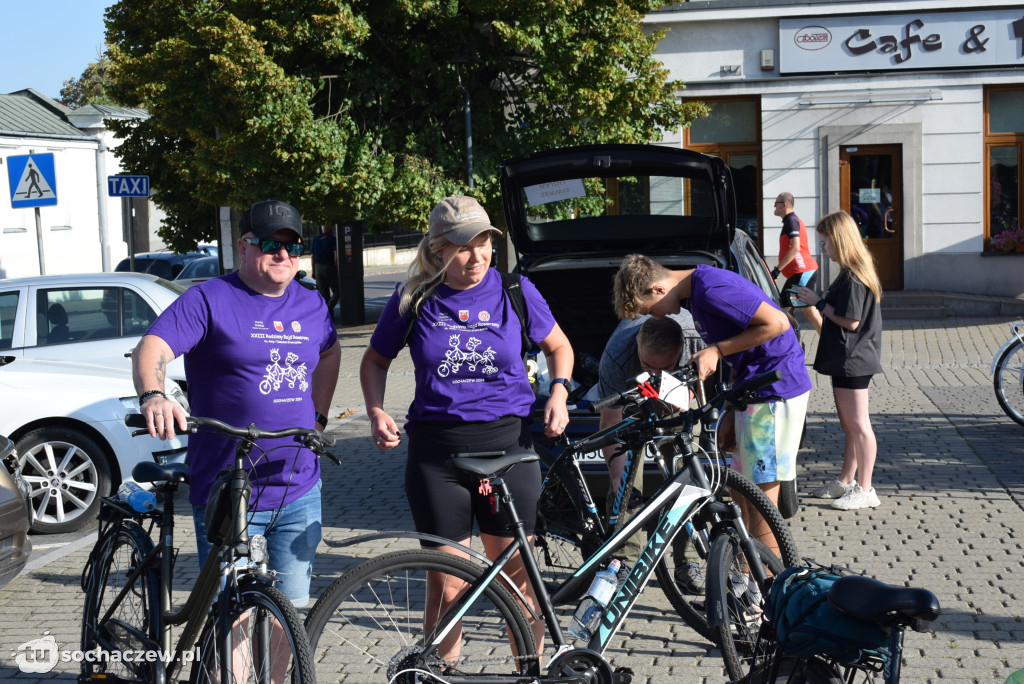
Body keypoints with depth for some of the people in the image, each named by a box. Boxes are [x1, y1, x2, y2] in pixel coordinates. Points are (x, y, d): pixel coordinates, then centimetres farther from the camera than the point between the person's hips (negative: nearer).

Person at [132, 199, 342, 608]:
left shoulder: (311, 305, 11)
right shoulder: (210, 299, -6)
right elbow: (152, 348, -18)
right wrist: (153, 397, -39)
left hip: (300, 493, 5)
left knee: (293, 608, 12)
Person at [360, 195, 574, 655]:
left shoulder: (513, 290, 1)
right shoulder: (414, 299, 1)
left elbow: (559, 346, 16)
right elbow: (375, 361, 14)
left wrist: (558, 393, -2)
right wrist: (377, 414, -3)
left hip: (508, 445, 0)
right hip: (437, 452, 0)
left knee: (518, 577, 4)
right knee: (446, 588, 4)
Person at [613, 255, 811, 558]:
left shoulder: (711, 290, -19)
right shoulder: (694, 294, 13)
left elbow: (776, 322, -23)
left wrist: (716, 350, -18)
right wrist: (730, 415, 16)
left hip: (776, 388, -10)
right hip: (754, 388, 10)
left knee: (762, 491, -7)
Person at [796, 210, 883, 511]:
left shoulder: (853, 276, -18)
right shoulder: (853, 272, 14)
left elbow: (851, 321, -21)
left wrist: (819, 303, -13)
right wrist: (817, 303, 9)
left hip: (852, 360, -11)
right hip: (846, 359, 11)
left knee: (858, 424, -4)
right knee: (849, 424, 16)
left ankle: (864, 490, 2)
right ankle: (846, 481, 26)